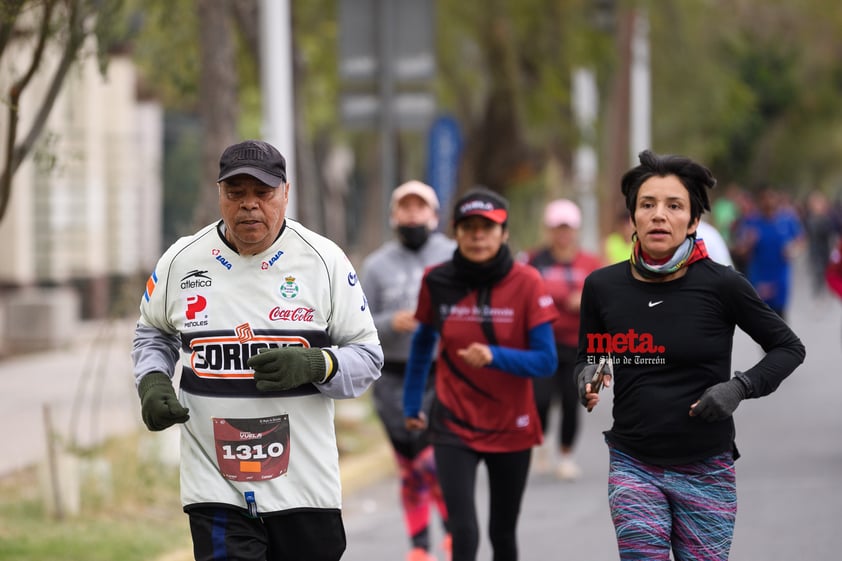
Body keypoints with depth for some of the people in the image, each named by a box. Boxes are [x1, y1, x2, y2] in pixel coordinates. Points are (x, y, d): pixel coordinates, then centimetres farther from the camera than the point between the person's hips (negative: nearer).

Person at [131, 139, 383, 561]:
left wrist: (312, 365, -19)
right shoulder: (180, 261, 2)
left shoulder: (324, 260, -3)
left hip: (303, 482, 0)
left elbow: (367, 357, 0)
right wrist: (152, 382, 0)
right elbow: (153, 333, 21)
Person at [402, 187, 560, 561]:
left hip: (510, 428, 0)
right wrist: (411, 403, 17)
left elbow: (546, 361, -12)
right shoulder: (437, 281, -4)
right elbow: (423, 342, 14)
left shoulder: (526, 283, -10)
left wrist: (494, 357, -28)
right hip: (454, 426, 0)